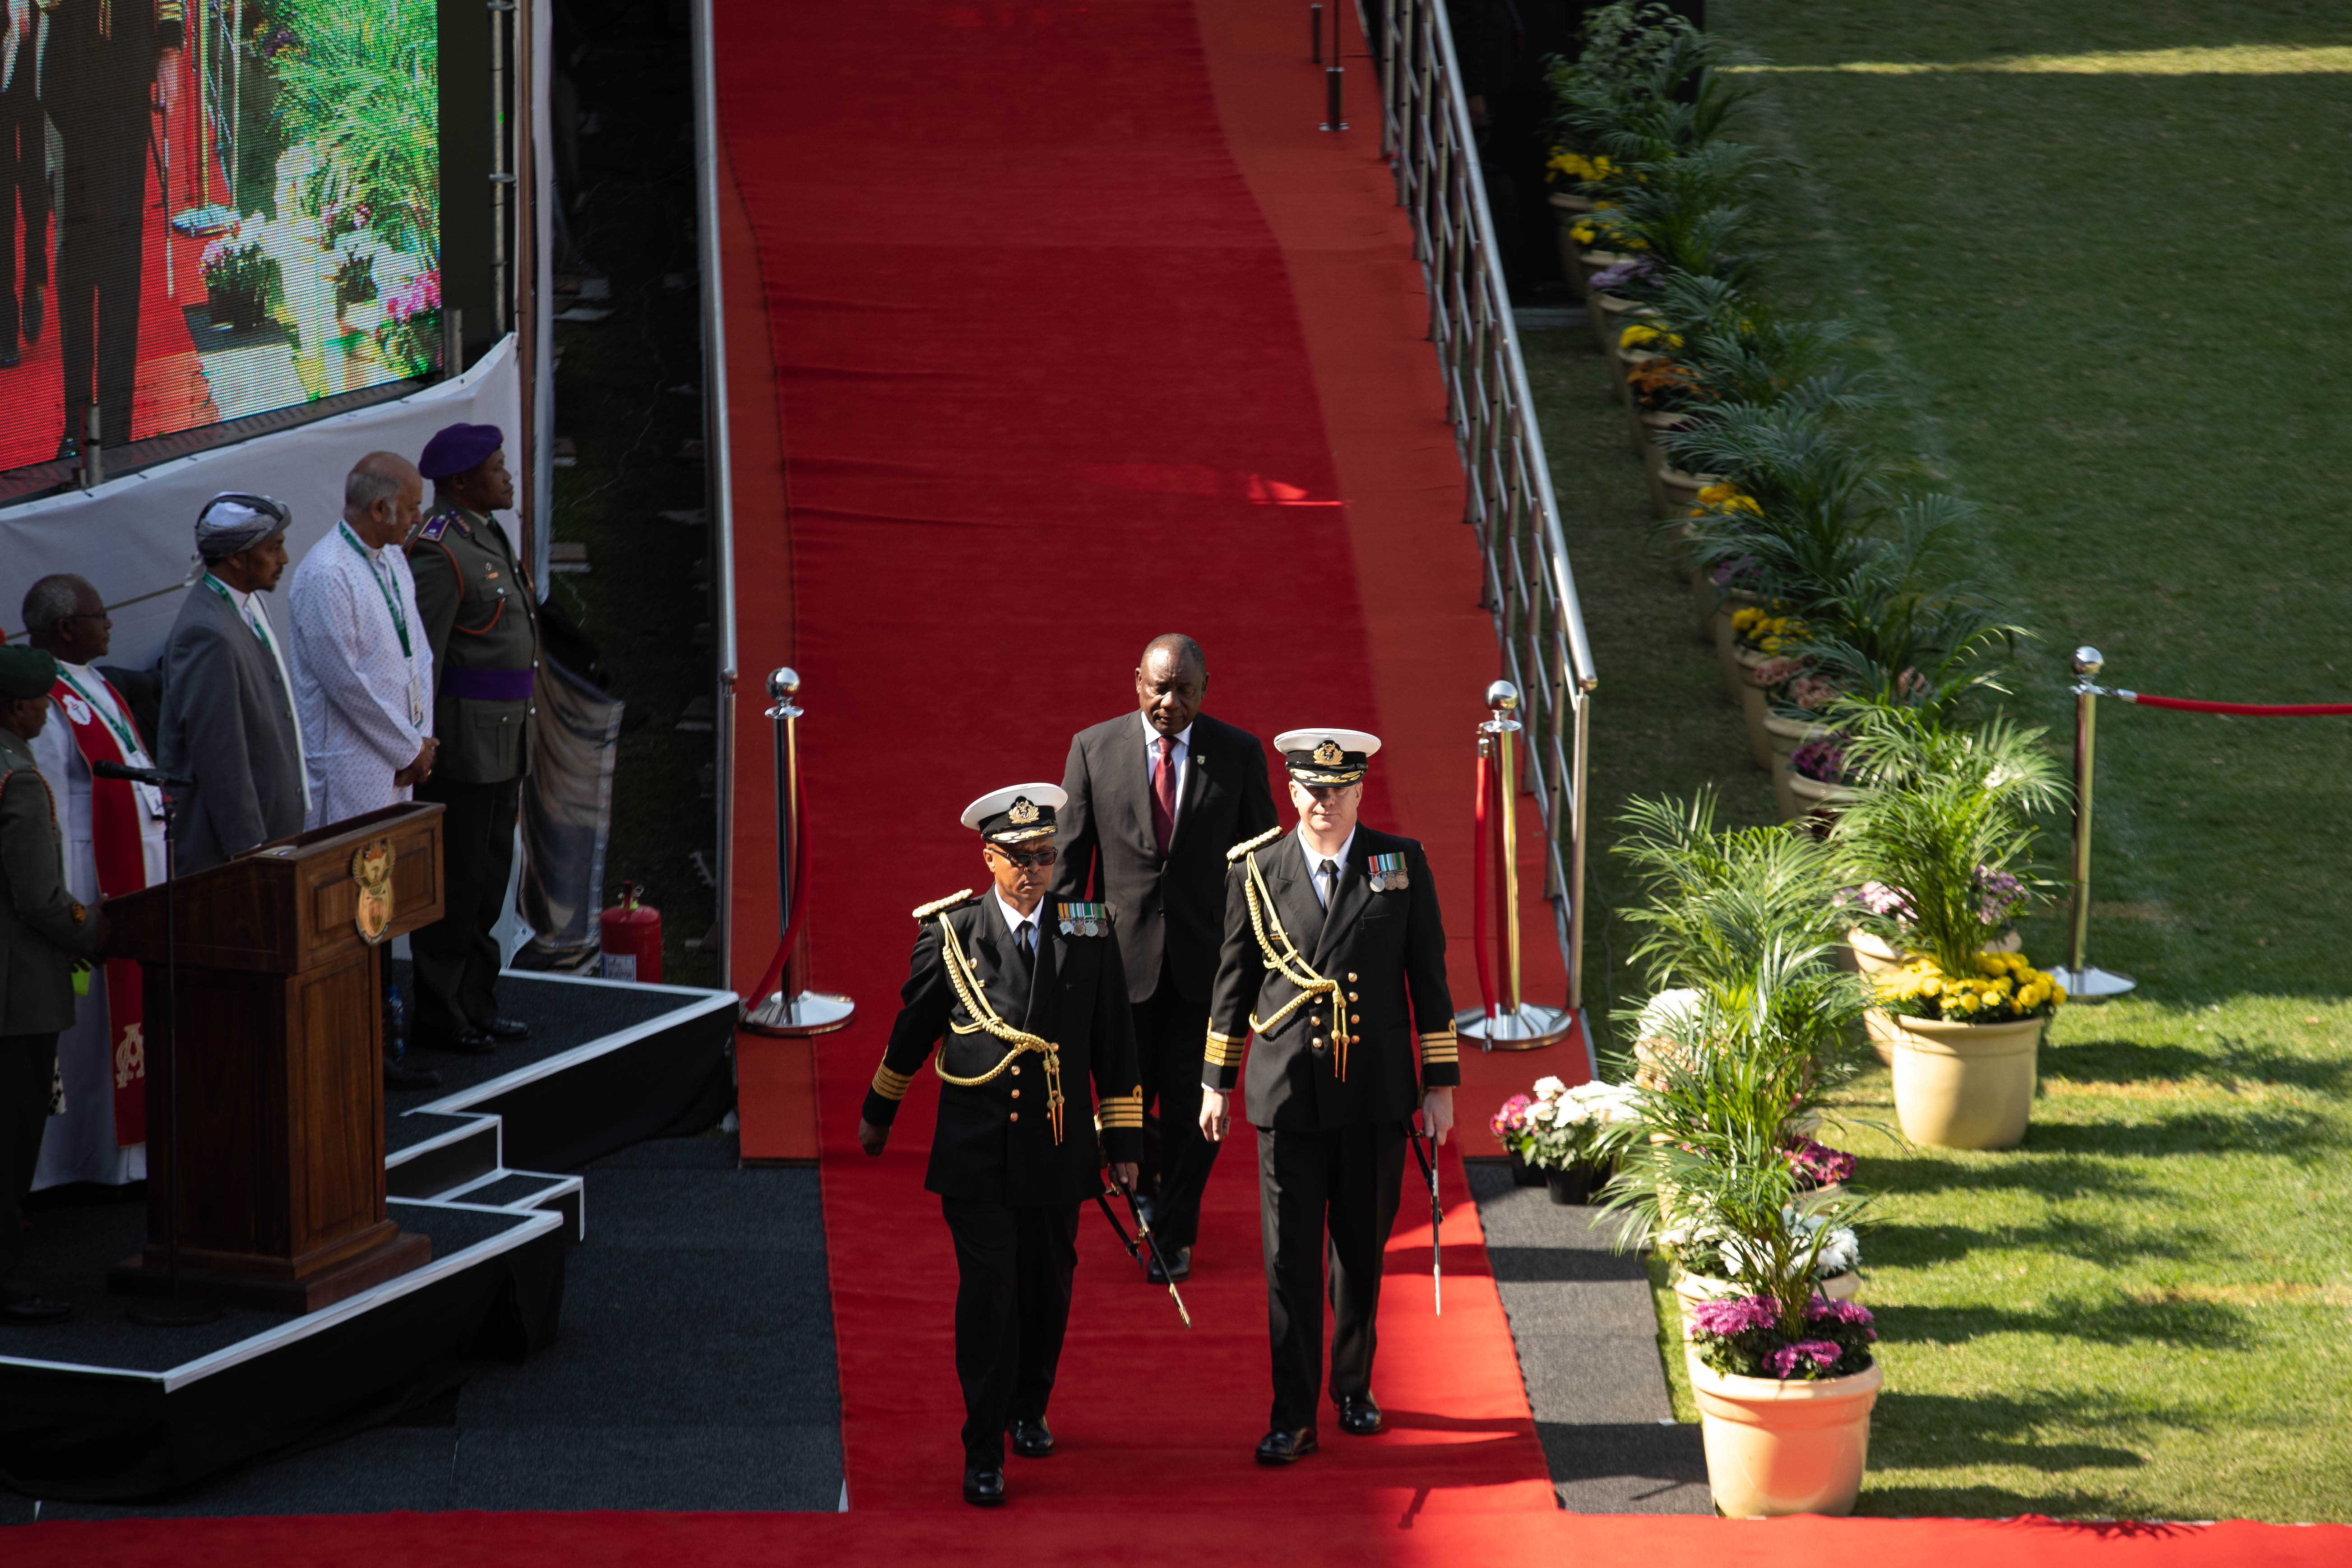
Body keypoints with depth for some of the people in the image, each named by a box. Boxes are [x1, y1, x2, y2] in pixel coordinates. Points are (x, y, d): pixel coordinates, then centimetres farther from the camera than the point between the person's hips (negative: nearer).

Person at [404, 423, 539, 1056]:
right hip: (463, 739, -10)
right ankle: (441, 1018, 4)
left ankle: (476, 1005, 23)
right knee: (455, 884, -3)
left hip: (503, 743, 10)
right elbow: (419, 658, -19)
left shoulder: (487, 537, 14)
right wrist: (421, 751, -20)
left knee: (488, 881, 15)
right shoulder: (439, 552, -18)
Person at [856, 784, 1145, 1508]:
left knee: (1048, 1287, 13)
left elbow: (1115, 1043, 6)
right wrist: (878, 1112, 18)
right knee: (988, 1292, -9)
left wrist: (1123, 1142, 5)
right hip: (976, 1150, -2)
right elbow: (914, 1026, 9)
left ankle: (1028, 1409, 38)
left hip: (1058, 1148, 2)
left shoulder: (1088, 933, 1)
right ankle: (984, 1454, -4)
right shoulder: (950, 932, -4)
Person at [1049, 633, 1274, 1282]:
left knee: (1191, 1101, 1)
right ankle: (1142, 1190, 35)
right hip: (1122, 953, 1)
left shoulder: (1240, 754, -2)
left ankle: (1174, 1235, 15)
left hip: (1205, 957, -1)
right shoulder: (1093, 748, -2)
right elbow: (1070, 855, 2)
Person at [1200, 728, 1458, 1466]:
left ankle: (1354, 1386, 30)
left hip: (1376, 1092, 1)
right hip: (1288, 1092, -1)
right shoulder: (1255, 870, 1)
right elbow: (1235, 978, 10)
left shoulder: (1402, 863, 1)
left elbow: (1428, 974, 4)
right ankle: (1293, 1416, 0)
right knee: (1290, 1256, -3)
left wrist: (1441, 1081, 1)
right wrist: (1217, 1081, 11)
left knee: (1362, 1248, 12)